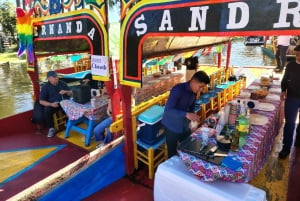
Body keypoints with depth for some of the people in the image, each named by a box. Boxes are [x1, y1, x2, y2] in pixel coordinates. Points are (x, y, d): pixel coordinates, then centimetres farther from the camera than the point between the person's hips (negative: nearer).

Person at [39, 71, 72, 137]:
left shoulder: (62, 83, 9)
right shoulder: (45, 87, 1)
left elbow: (71, 93, 12)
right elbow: (41, 101, -3)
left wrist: (66, 92, -11)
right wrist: (51, 104, -21)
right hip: (52, 104, -2)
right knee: (47, 111, -33)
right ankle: (51, 128, -12)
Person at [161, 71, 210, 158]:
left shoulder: (194, 91, -1)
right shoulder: (178, 89, -25)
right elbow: (168, 110, -31)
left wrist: (192, 118, -6)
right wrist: (186, 114, -41)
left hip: (184, 126, 7)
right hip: (172, 126, -6)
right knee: (172, 153, 7)